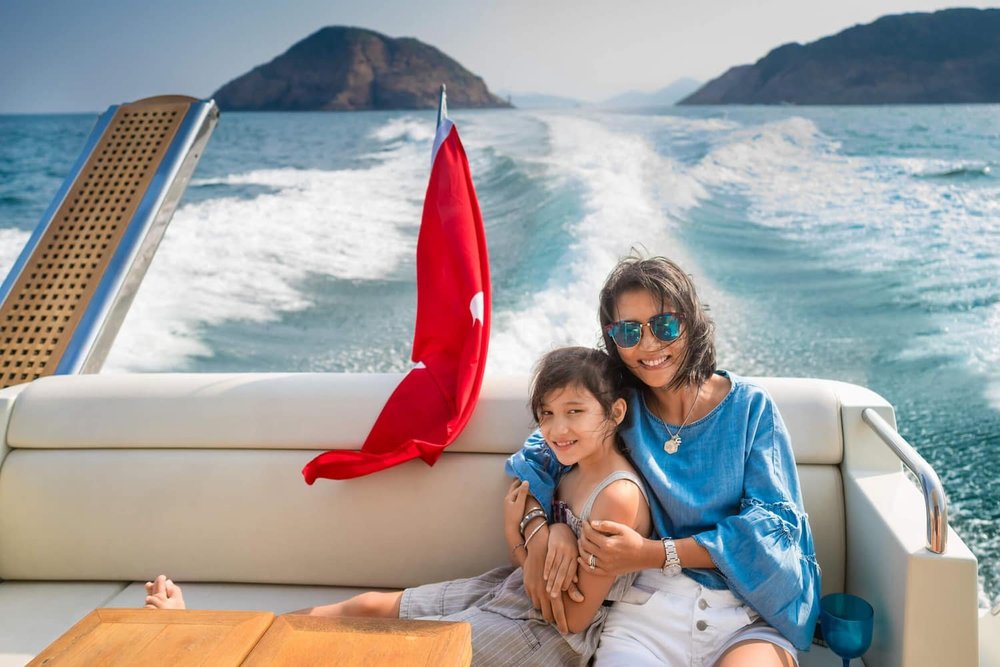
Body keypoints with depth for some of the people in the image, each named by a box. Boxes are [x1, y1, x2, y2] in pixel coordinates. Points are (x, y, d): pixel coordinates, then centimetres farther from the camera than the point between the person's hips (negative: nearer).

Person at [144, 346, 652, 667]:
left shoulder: (618, 496, -26)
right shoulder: (569, 468, 0)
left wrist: (534, 531, -17)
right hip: (511, 589, 8)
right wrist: (549, 534, -18)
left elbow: (573, 617, -22)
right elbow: (524, 562, 2)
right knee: (367, 606, 5)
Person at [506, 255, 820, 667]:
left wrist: (654, 553, -15)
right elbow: (534, 460, 13)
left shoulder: (749, 407, 1)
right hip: (649, 606, 1)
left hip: (751, 609, 0)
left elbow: (773, 524, -4)